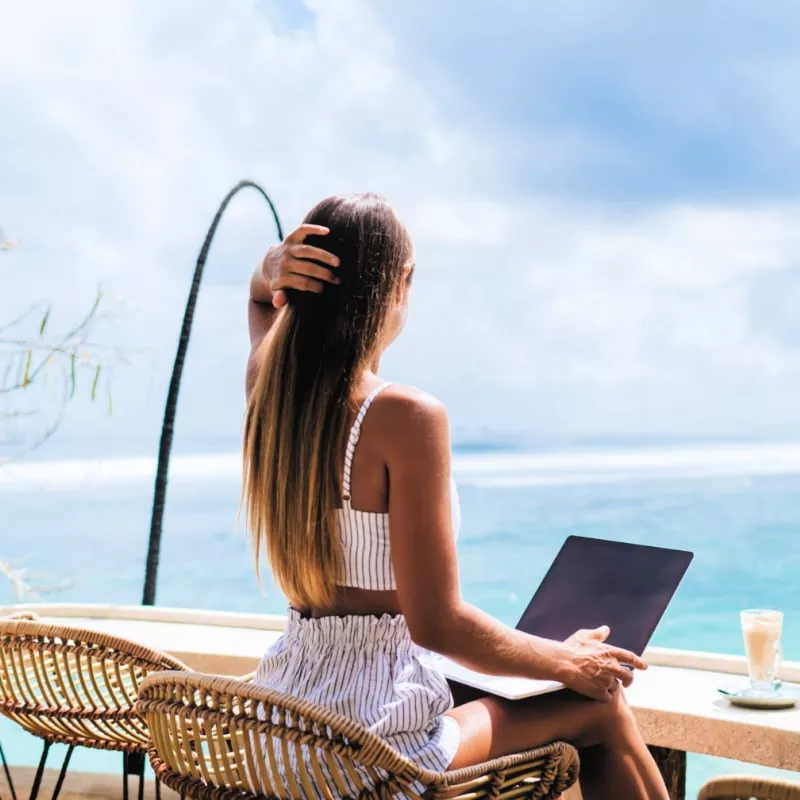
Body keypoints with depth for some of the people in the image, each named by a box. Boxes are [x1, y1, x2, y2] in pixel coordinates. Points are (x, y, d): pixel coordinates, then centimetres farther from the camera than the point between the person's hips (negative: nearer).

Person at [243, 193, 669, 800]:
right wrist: (568, 665, -6)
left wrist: (273, 273, 0)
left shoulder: (267, 389, 0)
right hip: (375, 735, -8)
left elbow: (262, 298, 25)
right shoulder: (408, 417, -22)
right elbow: (436, 624, -22)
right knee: (603, 709, 14)